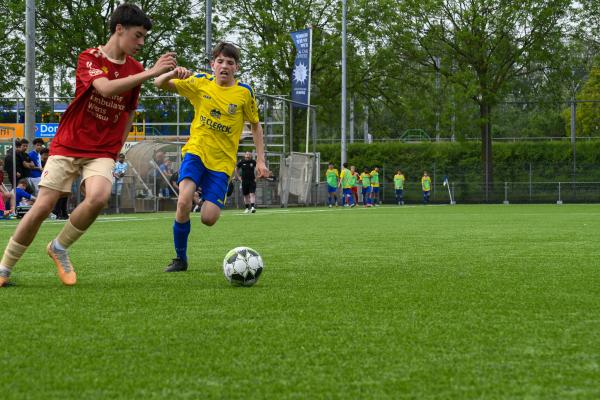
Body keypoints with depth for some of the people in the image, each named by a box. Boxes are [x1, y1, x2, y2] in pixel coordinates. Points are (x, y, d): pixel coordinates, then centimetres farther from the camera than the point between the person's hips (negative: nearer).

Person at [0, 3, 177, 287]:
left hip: (103, 152, 3)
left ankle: (59, 248, -2)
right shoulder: (89, 58, -8)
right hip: (67, 145, -3)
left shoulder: (135, 70, 6)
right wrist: (151, 73, -33)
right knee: (42, 208, -8)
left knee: (99, 197, -27)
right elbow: (106, 88, -28)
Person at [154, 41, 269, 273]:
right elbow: (160, 84, -1)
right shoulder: (200, 83, -1)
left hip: (222, 162, 0)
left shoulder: (245, 93, -2)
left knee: (208, 219, -12)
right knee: (183, 203, -25)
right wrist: (173, 74, -24)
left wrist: (260, 160, 4)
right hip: (196, 152, 0)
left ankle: (207, 200, 27)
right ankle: (180, 259, -6)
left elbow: (255, 125, 10)